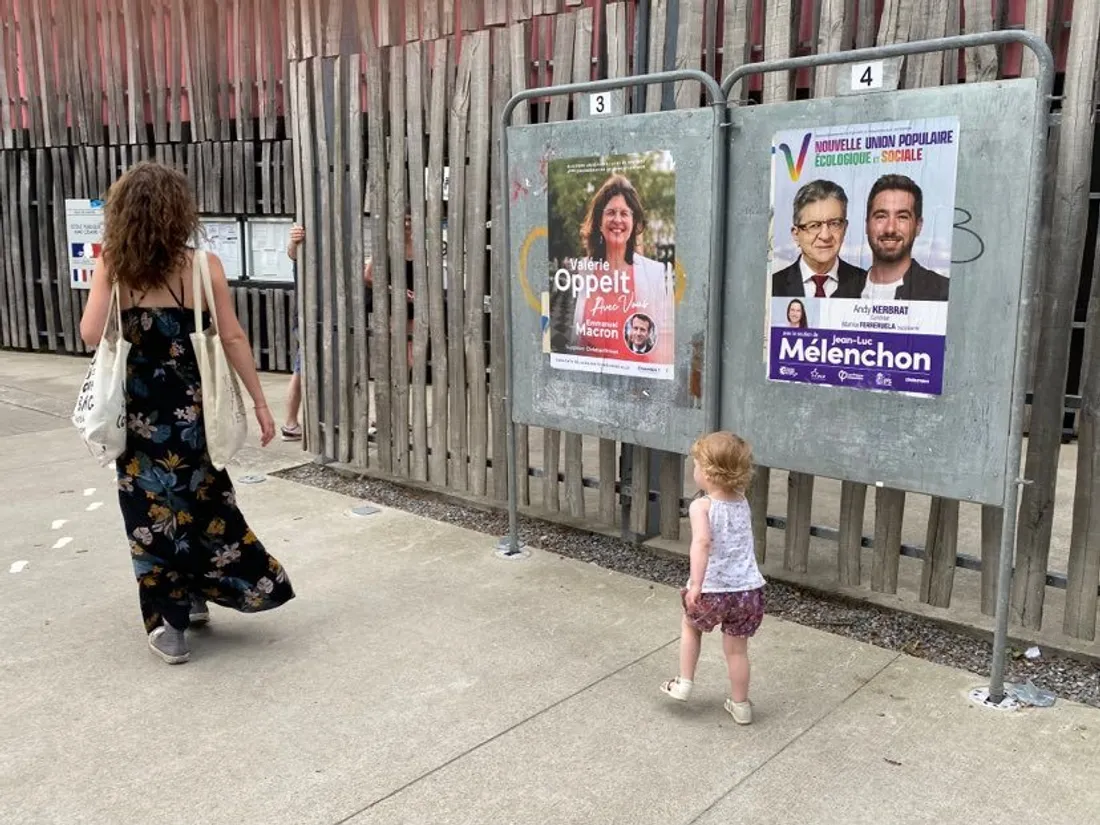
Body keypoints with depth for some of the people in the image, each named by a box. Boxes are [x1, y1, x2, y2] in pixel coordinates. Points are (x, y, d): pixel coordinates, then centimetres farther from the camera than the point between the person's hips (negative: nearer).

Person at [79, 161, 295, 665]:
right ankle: (195, 596, 33)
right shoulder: (203, 266, -8)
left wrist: (103, 272, 2)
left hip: (138, 413, 0)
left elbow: (91, 336, -10)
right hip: (192, 407, 0)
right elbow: (232, 338, -9)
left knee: (152, 509, 11)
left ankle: (170, 623, 16)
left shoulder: (113, 268, -7)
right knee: (201, 501, 20)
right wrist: (259, 402, -3)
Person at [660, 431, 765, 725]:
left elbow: (702, 542, -30)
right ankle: (740, 705, 30)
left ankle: (684, 684, 29)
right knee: (736, 648, 19)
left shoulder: (701, 506, -13)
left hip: (712, 591, -4)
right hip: (747, 590, 4)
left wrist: (695, 585, -34)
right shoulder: (742, 503, 5)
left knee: (690, 624, 26)